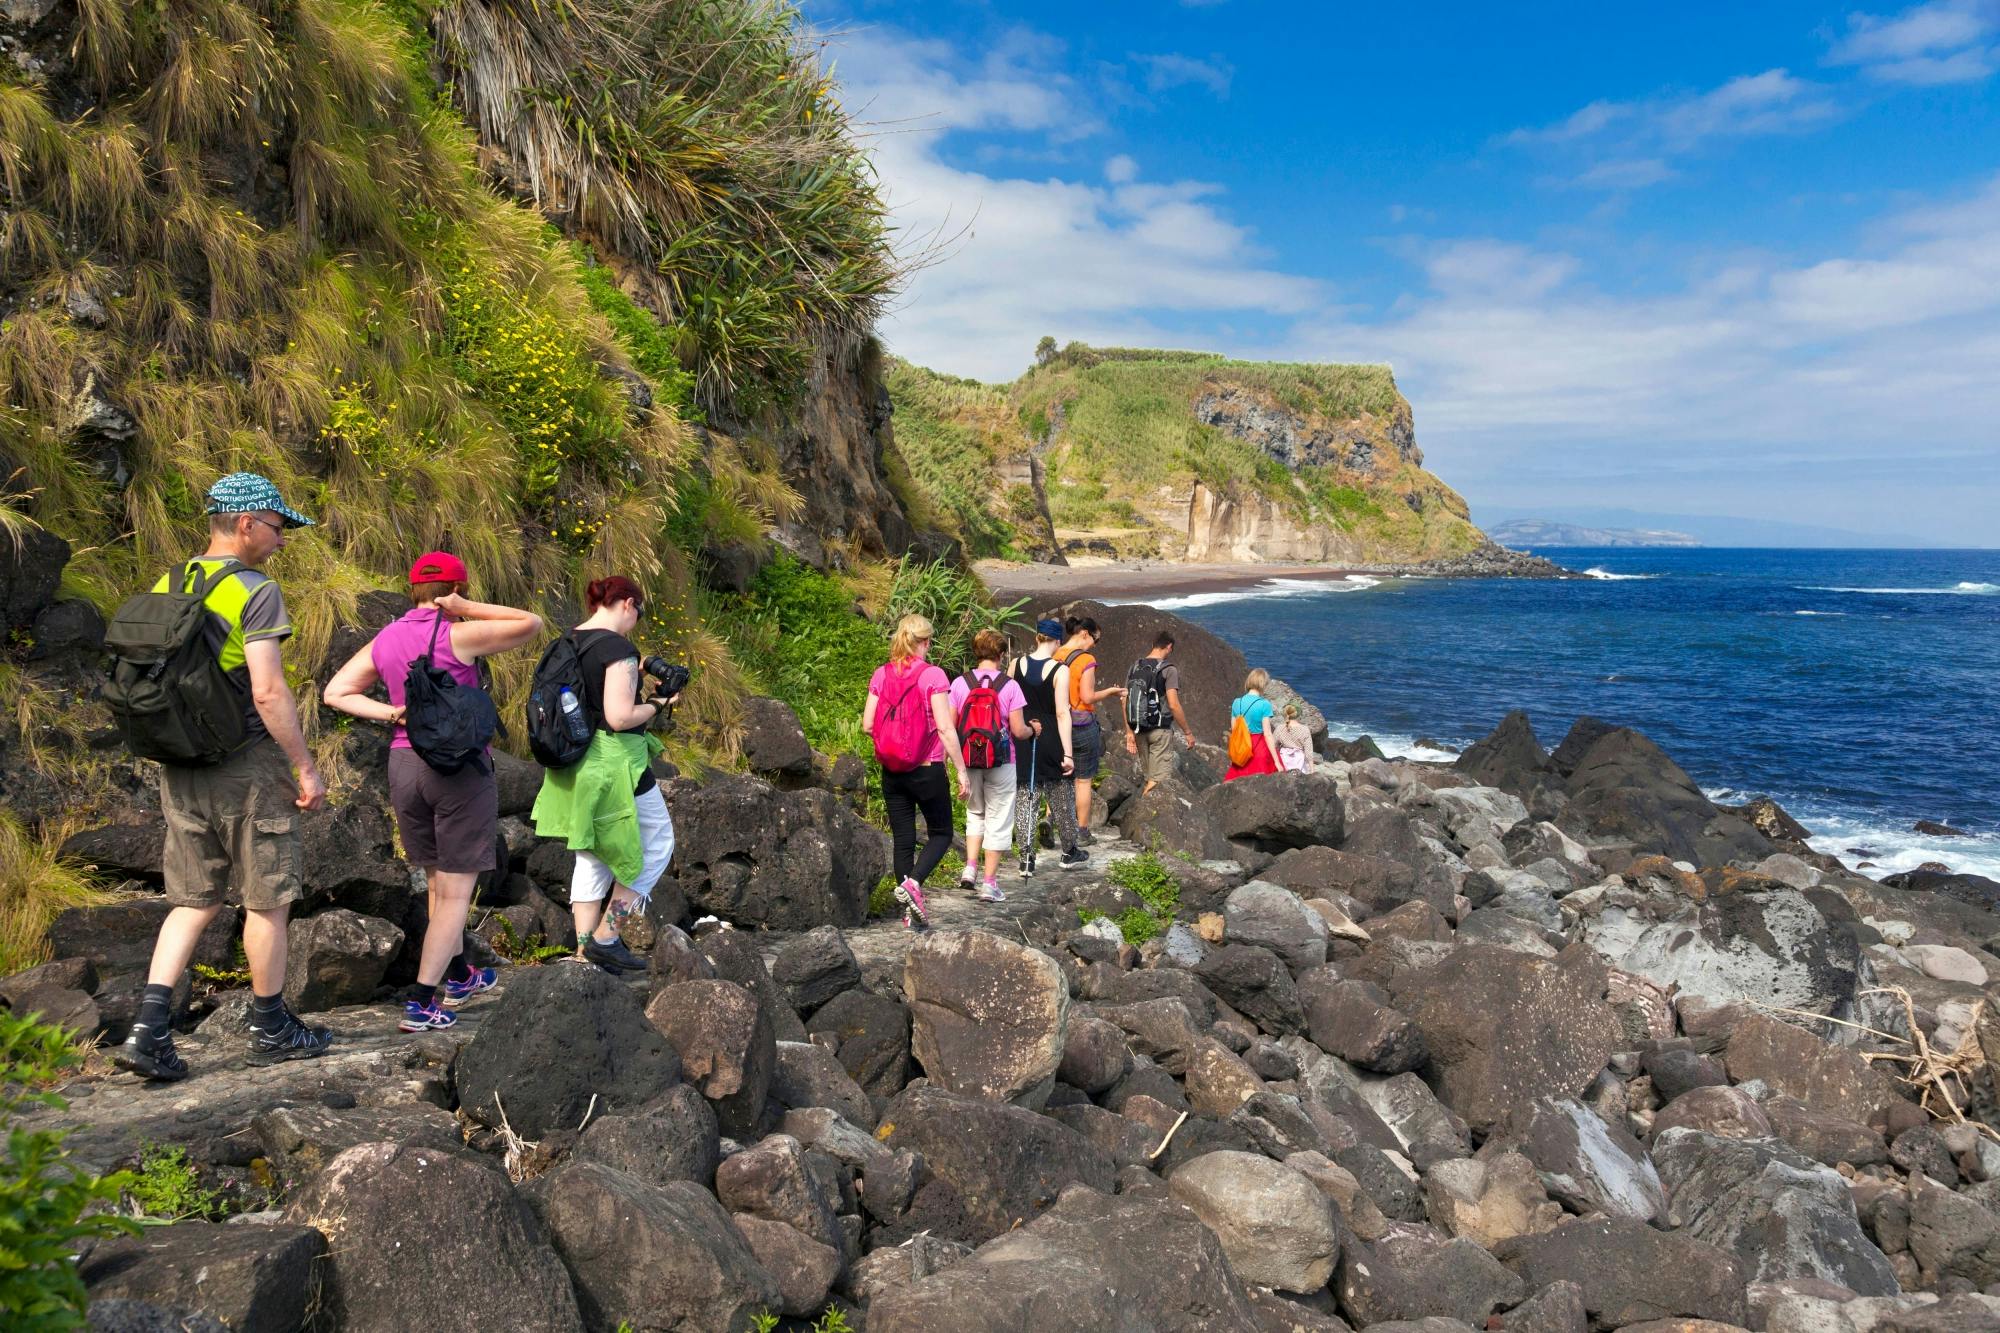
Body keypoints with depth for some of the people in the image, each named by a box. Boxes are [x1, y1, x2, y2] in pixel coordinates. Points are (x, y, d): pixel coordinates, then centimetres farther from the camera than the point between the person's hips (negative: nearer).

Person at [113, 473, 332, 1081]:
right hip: (249, 765, -7)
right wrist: (306, 767, -14)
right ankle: (271, 1030, 18)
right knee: (267, 900, 7)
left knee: (195, 900, 14)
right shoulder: (255, 592, -14)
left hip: (181, 769, 7)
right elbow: (268, 693, -21)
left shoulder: (164, 588, 9)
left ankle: (148, 1028, 3)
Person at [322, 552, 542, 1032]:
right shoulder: (458, 636, -12)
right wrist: (469, 610, -7)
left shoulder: (384, 641, 7)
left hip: (404, 764, 6)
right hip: (461, 765, -6)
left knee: (438, 883, 22)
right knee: (455, 892, 1)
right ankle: (420, 1003, -2)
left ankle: (459, 976, 35)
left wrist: (390, 714, 0)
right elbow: (530, 624, -8)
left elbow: (335, 692, 8)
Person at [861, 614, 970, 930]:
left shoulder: (881, 675, 1)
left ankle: (911, 911, 15)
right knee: (941, 833, 12)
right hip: (928, 771, -4)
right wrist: (962, 770, -9)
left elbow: (867, 724, 2)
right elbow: (945, 727, -15)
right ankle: (912, 883, -11)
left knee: (902, 840, 11)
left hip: (892, 773, 4)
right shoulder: (933, 675, -12)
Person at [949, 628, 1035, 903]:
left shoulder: (959, 683, -4)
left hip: (969, 760, 2)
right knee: (998, 819, 8)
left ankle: (970, 867, 11)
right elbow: (1018, 730, -10)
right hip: (1001, 762, -2)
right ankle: (989, 883, 9)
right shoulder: (1009, 685, -9)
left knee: (975, 813, 23)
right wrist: (1032, 730, 12)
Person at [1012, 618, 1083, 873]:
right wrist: (1068, 754, -13)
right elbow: (1062, 713, -14)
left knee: (1024, 799, 7)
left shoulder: (1016, 665, -1)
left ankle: (1026, 860, 7)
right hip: (1051, 739, -3)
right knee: (1062, 799, 13)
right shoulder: (1060, 670, -11)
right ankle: (1070, 853, 27)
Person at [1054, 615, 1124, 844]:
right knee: (1084, 780, 7)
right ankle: (1082, 832, 13)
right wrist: (1110, 692, -1)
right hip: (1082, 723, -5)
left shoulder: (1055, 656, 3)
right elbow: (1088, 697, -16)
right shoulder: (1086, 659, -15)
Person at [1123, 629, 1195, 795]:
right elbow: (1173, 705, -16)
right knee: (1158, 781, -3)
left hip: (1139, 729, 6)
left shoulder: (1135, 667, 7)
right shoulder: (1169, 669, -10)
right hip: (1161, 730, -6)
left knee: (1147, 778, 16)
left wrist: (1129, 732, 10)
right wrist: (1188, 732, -7)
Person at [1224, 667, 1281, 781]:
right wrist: (1277, 761, -12)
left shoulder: (1237, 703, 1)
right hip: (1260, 748, -5)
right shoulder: (1264, 704, -13)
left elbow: (1233, 730, 7)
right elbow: (1267, 734, -15)